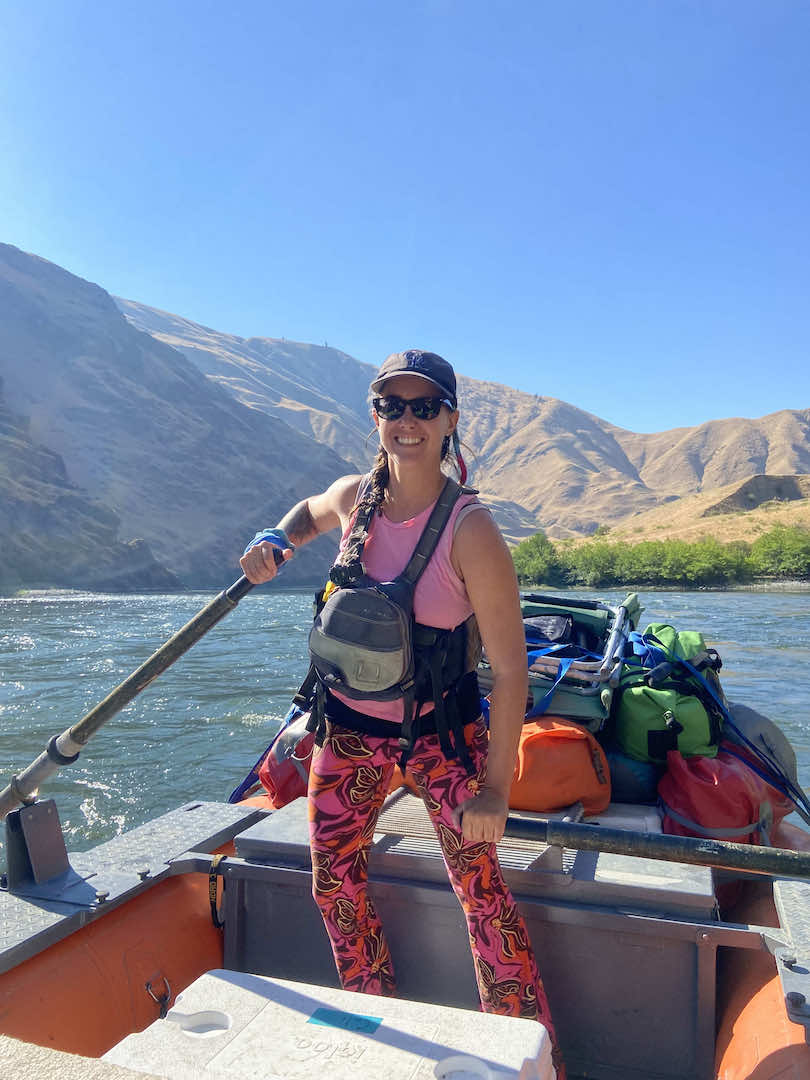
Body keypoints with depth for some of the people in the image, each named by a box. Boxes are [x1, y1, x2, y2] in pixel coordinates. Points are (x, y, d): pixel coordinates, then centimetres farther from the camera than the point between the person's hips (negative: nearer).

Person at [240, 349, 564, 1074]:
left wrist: (495, 787, -17)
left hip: (440, 729, -5)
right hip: (349, 723, 5)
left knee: (481, 888, -2)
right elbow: (310, 513, 22)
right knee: (335, 885, 14)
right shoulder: (352, 497, -5)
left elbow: (510, 668, -18)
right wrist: (275, 544, -1)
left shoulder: (470, 529, -21)